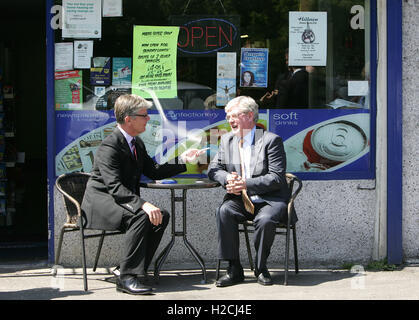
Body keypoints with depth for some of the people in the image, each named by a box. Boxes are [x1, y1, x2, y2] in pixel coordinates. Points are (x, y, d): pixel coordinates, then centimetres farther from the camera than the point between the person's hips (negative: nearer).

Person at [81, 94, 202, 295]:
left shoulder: (137, 143, 10)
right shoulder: (109, 147, -20)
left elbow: (154, 172, 16)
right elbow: (115, 187, -30)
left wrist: (182, 160, 6)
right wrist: (143, 205, -41)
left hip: (126, 202, 9)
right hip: (100, 203, -9)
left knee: (162, 216, -13)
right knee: (141, 217, -32)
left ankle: (136, 269, -9)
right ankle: (127, 277, -29)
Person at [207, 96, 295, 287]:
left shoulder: (271, 140, -6)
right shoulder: (227, 140, 12)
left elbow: (277, 178, -13)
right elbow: (213, 168, 11)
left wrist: (246, 184, -23)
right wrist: (228, 179, -13)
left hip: (270, 200, -4)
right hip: (240, 200, 4)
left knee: (265, 219, -35)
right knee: (224, 211, -28)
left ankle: (261, 268, -11)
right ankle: (234, 269, -20)